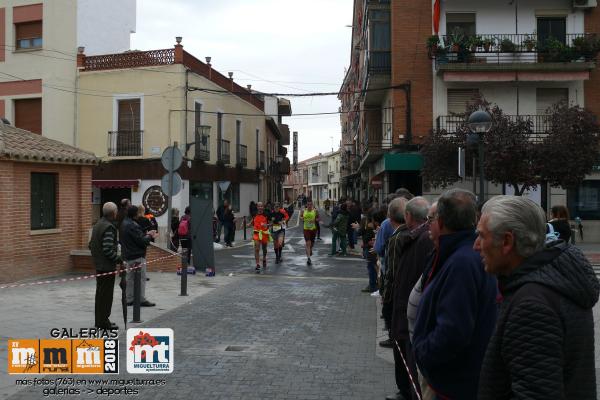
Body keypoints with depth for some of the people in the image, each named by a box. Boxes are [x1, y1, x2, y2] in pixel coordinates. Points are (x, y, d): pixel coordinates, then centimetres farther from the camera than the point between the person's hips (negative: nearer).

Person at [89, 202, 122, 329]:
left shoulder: (98, 224, 11)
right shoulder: (109, 227, -19)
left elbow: (90, 245, 16)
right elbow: (108, 249, -25)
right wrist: (119, 259, -15)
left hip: (99, 265, 10)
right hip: (107, 266, -10)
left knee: (100, 293, 18)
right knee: (106, 294, -1)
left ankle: (99, 320, 28)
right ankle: (104, 321, 5)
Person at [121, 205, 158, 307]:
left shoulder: (124, 224, 12)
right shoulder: (132, 225, -20)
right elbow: (142, 241, -20)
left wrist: (147, 234, 13)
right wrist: (149, 236, -3)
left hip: (127, 256, 10)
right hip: (137, 256, -10)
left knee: (130, 278, 13)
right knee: (141, 278, -2)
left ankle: (130, 299, 17)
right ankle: (142, 300, 1)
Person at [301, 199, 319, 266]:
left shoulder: (315, 211, -3)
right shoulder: (303, 211, 0)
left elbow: (318, 218, 6)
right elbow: (300, 216, 17)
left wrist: (315, 220, -14)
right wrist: (302, 218, -6)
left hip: (313, 228, 1)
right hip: (306, 229, -1)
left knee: (312, 243, 14)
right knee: (308, 243, -11)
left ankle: (310, 250, 49)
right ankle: (308, 258, -12)